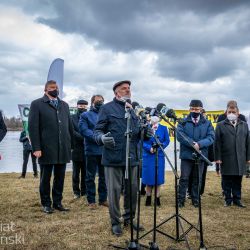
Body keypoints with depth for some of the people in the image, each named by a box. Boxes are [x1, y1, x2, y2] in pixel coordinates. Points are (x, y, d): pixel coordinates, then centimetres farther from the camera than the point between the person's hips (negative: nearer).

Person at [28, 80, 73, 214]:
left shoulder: (64, 105, 16)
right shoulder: (37, 104, 1)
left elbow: (69, 126, 15)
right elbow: (33, 127, -6)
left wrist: (70, 145, 7)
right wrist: (36, 148, -13)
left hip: (63, 149, 4)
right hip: (46, 149, -4)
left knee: (60, 178, 9)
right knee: (45, 178, 6)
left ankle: (57, 202, 20)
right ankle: (46, 204, 17)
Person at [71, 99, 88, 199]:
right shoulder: (72, 118, 4)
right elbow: (72, 131, -7)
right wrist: (83, 137, -18)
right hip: (76, 149, -1)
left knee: (85, 172, 6)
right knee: (76, 173, 6)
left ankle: (84, 191, 15)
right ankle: (76, 192, 14)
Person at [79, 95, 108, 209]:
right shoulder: (86, 115, 4)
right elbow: (84, 130, -9)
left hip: (105, 150, 4)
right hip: (92, 150, -3)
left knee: (104, 176, 9)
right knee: (91, 176, 2)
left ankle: (103, 199, 19)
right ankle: (91, 200, 10)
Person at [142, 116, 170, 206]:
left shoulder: (163, 128, 2)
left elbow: (167, 140, 3)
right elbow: (142, 141, -2)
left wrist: (159, 147, -13)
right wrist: (149, 148, -17)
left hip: (159, 156, 1)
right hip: (148, 156, -1)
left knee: (158, 177, 4)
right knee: (148, 176, 5)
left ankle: (157, 198, 14)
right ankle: (148, 197, 19)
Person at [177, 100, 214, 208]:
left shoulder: (207, 123, 10)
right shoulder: (183, 122, 6)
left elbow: (211, 137, -2)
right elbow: (179, 135, -8)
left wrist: (199, 144, -18)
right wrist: (192, 144, -19)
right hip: (186, 155, -1)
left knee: (197, 179, 8)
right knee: (184, 178, -1)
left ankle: (195, 200, 18)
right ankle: (181, 200, 5)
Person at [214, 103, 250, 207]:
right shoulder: (221, 125, 2)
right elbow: (217, 143, -2)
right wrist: (218, 158, -7)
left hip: (240, 159, 2)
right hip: (226, 159, -2)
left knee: (238, 181, 8)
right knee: (227, 181, 4)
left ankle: (237, 199, 17)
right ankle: (228, 199, 14)